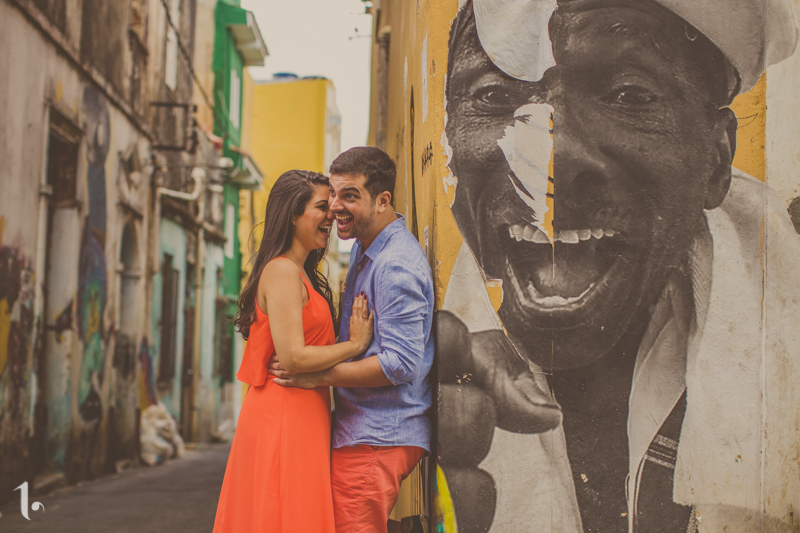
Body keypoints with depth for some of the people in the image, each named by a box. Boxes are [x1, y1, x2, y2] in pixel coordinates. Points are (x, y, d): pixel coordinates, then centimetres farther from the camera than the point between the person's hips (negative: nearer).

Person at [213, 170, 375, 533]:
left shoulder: (303, 275, 19)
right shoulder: (282, 271, -12)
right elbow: (292, 357, -19)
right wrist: (355, 344, -10)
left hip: (299, 418, 9)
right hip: (285, 419, -9)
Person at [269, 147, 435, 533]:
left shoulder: (396, 266, -18)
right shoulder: (362, 249, 15)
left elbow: (400, 364, -23)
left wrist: (318, 376, -20)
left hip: (378, 440, -10)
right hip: (358, 430, 10)